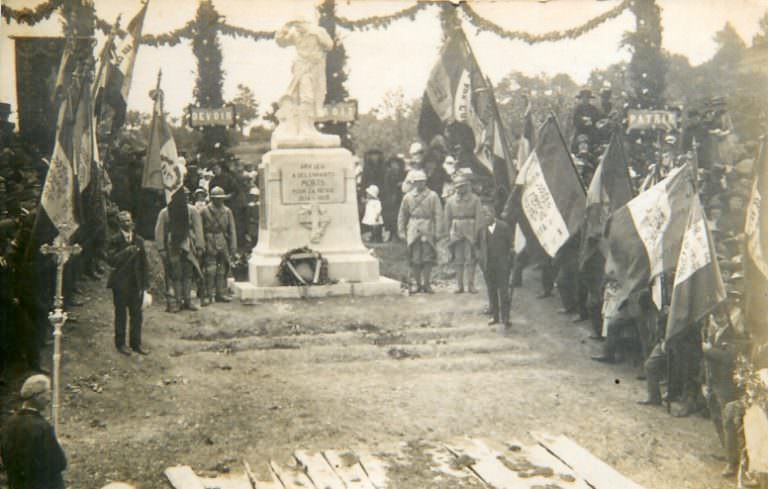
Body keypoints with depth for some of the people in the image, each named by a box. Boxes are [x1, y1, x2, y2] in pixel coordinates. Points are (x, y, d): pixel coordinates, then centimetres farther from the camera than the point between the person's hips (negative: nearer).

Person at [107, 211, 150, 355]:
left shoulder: (139, 240, 7)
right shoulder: (115, 240, -5)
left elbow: (144, 262, 9)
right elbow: (111, 261, -15)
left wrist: (145, 282, 5)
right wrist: (126, 251, -24)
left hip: (136, 283, 4)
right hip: (120, 283, -3)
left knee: (136, 314, 7)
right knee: (120, 314, 5)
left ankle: (136, 344, 16)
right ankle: (120, 344, 15)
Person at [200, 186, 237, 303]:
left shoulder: (227, 211, 8)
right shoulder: (205, 211, -2)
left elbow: (232, 230, 8)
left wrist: (233, 246, 2)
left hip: (223, 244, 4)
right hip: (210, 244, -4)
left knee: (222, 270, 7)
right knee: (210, 270, -7)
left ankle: (220, 294, 14)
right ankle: (208, 295, -2)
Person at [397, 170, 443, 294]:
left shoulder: (433, 196, 3)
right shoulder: (408, 197, 9)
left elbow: (438, 215, -1)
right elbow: (402, 215, 12)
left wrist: (437, 231, -9)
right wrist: (401, 231, 5)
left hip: (428, 231, -2)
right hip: (413, 231, 2)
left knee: (428, 259, -3)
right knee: (415, 260, 1)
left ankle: (427, 284, 4)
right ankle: (418, 284, 9)